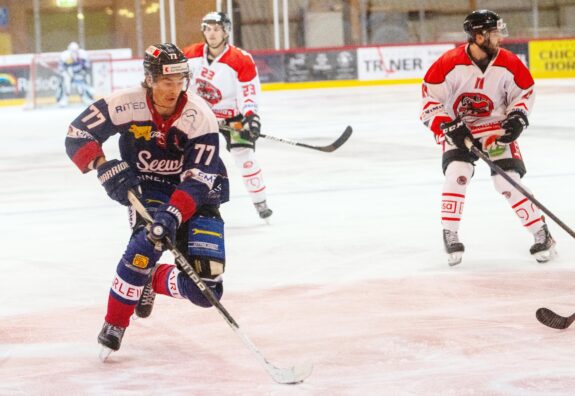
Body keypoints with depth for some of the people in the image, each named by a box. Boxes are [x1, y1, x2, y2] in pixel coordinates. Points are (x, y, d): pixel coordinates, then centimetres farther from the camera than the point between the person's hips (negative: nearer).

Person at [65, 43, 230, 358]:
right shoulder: (127, 104, -18)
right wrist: (106, 168, -29)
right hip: (146, 188, -1)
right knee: (147, 243, -35)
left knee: (207, 290, -14)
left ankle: (150, 280, 19)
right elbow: (77, 134, -13)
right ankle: (113, 327, -16)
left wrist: (173, 215, -39)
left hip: (196, 198, 1)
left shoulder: (200, 117, -20)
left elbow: (198, 179, -24)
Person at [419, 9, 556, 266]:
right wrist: (449, 127, -21)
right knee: (457, 174, -22)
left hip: (496, 128, 1)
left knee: (508, 181, -10)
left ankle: (541, 234, 3)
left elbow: (526, 91, 3)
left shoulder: (508, 64, -14)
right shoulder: (450, 64, -21)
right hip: (457, 128, -1)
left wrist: (518, 117, -12)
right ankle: (450, 236, -7)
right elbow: (430, 100, -14)